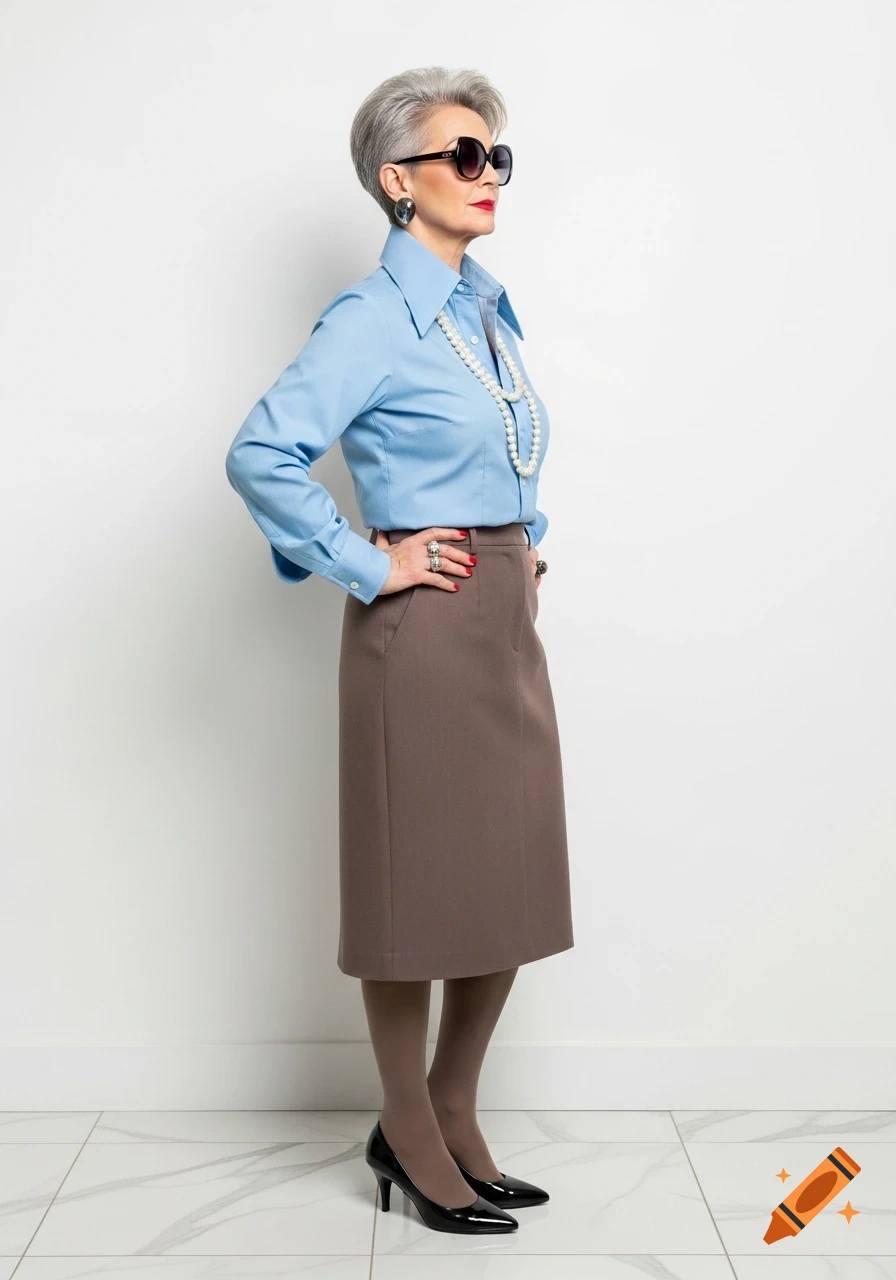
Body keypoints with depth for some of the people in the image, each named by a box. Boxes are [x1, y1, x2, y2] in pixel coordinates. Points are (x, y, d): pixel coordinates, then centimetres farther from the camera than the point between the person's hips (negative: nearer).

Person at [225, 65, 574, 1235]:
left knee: (516, 881, 13)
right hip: (425, 626, -8)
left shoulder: (488, 307, 14)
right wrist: (365, 566, -16)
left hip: (507, 621, 8)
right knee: (419, 884, 4)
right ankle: (409, 1139, 24)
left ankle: (456, 1117, 31)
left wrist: (528, 540, 15)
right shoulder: (373, 318, -11)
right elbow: (262, 456, -21)